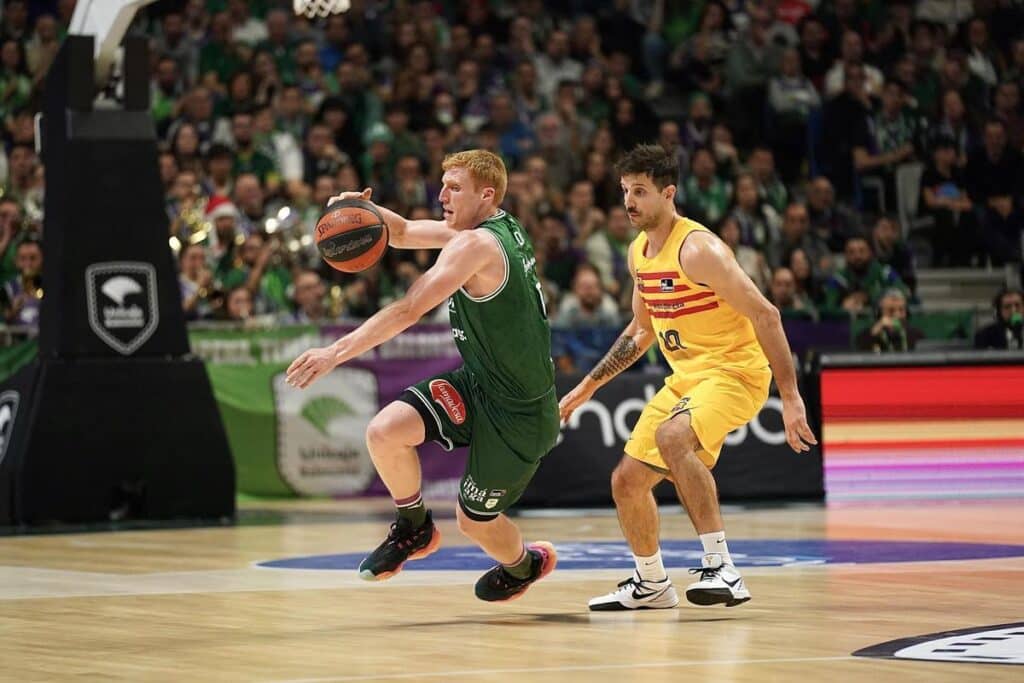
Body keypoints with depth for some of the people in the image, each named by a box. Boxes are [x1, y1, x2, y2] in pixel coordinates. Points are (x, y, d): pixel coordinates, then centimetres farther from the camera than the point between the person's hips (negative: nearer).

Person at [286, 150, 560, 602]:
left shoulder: (476, 244, -24)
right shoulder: (500, 228, 5)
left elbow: (408, 311, -32)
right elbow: (403, 234, 14)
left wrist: (336, 353, -34)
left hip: (518, 413, -8)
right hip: (479, 383, 8)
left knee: (474, 520, 8)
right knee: (384, 432, -13)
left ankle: (524, 565, 41)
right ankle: (412, 529, 10)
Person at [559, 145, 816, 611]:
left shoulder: (697, 249, -20)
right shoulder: (639, 253, 7)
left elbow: (765, 316, -22)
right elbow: (641, 331, 23)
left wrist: (790, 397, -26)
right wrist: (588, 386, 22)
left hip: (735, 371, -9)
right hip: (685, 377, 9)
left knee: (671, 437, -36)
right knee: (627, 481, 10)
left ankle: (721, 568, -33)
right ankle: (652, 585, 33)